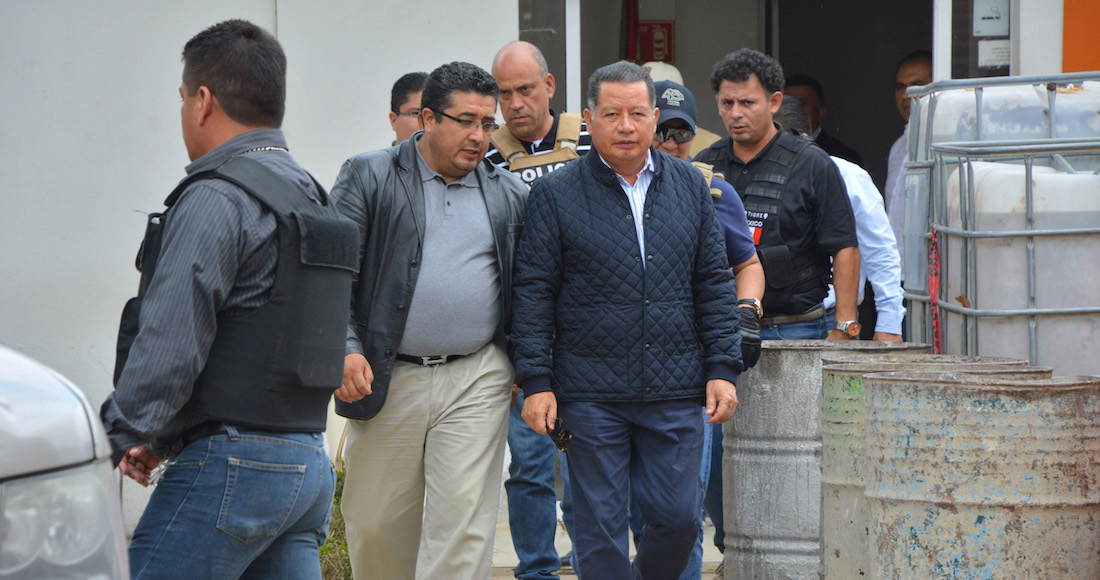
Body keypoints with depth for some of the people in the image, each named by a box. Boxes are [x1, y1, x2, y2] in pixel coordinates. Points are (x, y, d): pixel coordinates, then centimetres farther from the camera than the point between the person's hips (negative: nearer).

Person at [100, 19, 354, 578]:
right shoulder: (312, 198, 19)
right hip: (310, 464, 9)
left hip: (232, 469, -9)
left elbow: (169, 346, -19)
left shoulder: (216, 200, -11)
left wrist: (117, 440, -10)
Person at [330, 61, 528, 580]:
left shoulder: (508, 194, 11)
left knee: (461, 523, -8)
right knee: (375, 522, 8)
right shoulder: (368, 177, 2)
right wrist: (345, 348, -14)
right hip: (386, 380, -1)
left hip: (478, 382, 1)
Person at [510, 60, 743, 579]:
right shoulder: (555, 194, 0)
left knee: (679, 516, 3)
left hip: (674, 394, 2)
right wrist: (536, 382, -6)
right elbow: (533, 293, -1)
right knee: (601, 527, 1)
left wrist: (722, 369, 4)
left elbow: (714, 283, 12)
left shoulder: (689, 186, 10)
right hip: (590, 394, -2)